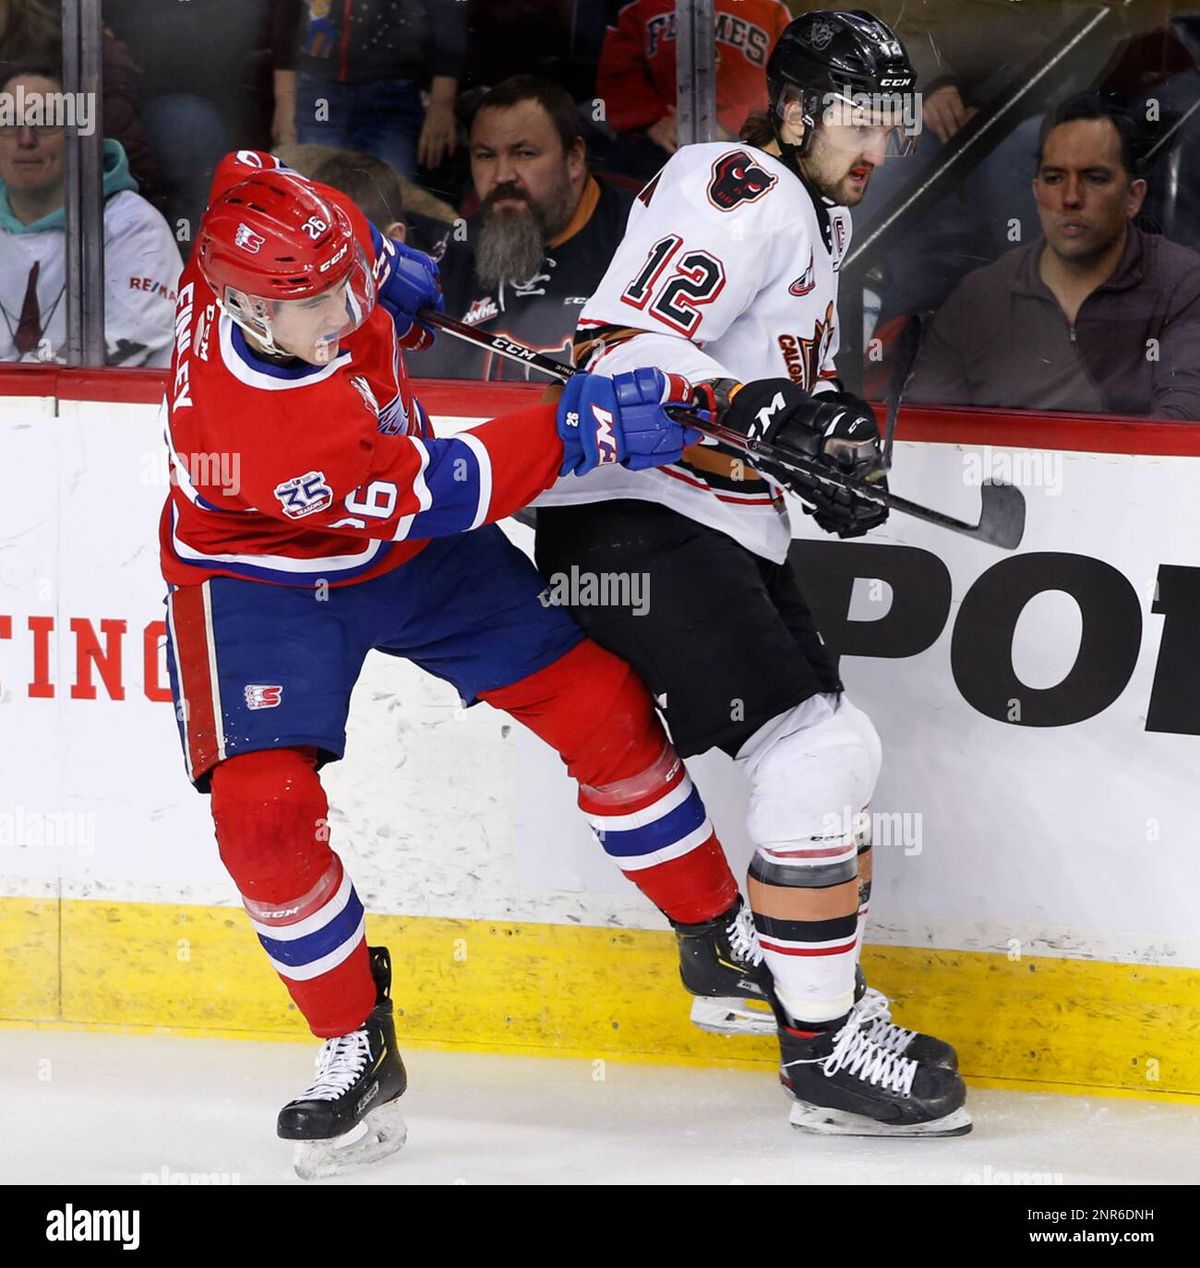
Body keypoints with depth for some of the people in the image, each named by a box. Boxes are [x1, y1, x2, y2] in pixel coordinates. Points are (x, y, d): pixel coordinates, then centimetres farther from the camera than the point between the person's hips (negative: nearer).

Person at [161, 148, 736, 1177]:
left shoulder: (281, 229, -24)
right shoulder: (252, 433, -41)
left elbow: (244, 169, 2)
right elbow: (431, 491, -34)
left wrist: (388, 265, 9)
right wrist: (578, 430, -39)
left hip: (410, 533, 6)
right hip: (264, 571, -6)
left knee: (600, 705, -4)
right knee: (263, 809, -24)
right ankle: (357, 1046, -2)